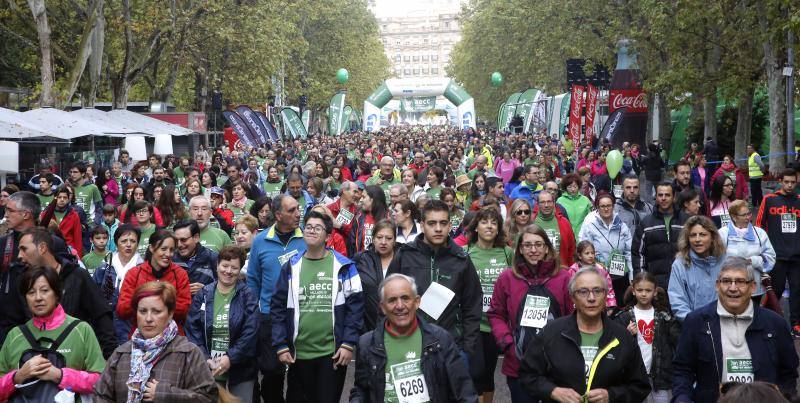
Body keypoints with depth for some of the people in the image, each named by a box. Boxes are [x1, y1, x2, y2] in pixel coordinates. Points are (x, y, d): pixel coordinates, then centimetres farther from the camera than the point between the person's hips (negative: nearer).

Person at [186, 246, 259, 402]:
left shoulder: (247, 297, -2)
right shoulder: (202, 295, 3)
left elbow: (250, 333, -10)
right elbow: (192, 331, -2)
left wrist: (230, 358, -19)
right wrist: (205, 359, -13)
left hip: (240, 369, -1)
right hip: (208, 368, 1)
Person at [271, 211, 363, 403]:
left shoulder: (343, 266, -1)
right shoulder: (291, 266, 5)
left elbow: (355, 305, -3)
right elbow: (278, 308, 5)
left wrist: (348, 343, -9)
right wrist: (280, 346, -2)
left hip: (333, 352, -2)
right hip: (298, 353, 2)